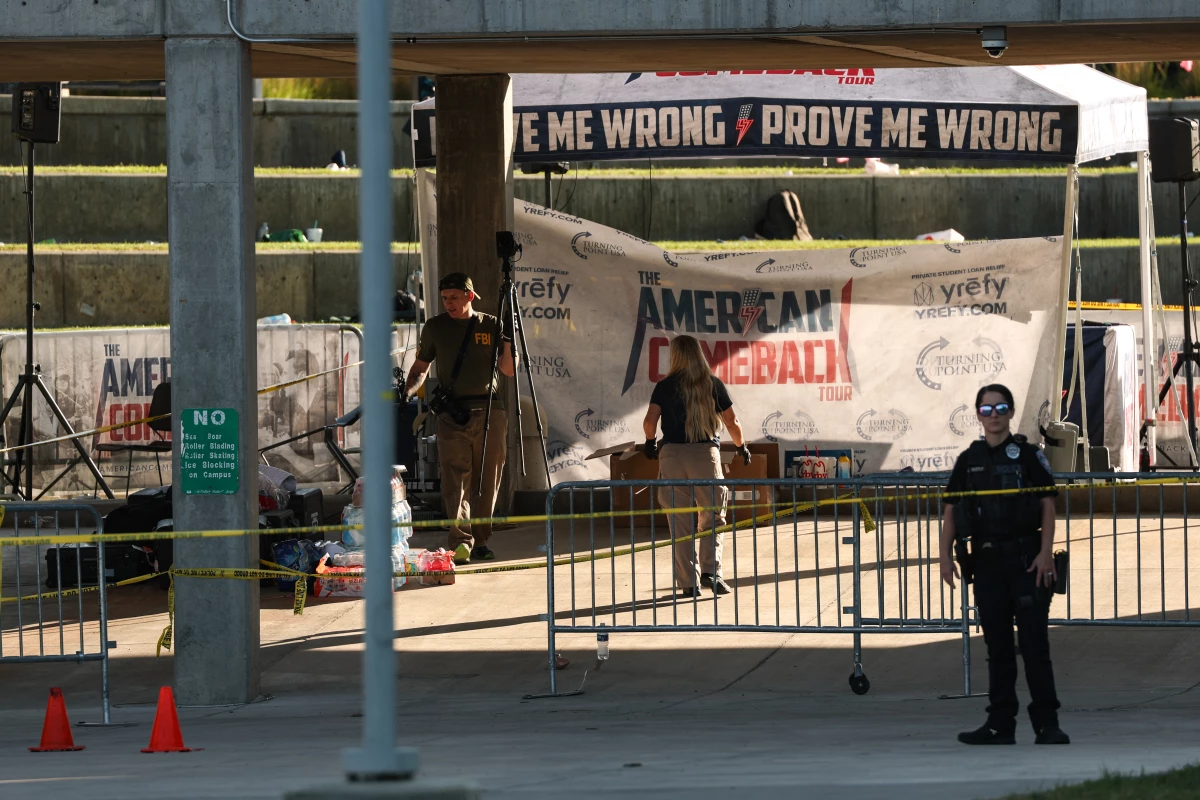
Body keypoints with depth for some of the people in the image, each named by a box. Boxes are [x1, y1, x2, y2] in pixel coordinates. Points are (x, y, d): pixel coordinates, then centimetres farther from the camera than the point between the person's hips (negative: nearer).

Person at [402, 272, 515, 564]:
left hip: (490, 410, 1)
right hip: (452, 413, -1)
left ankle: (480, 541, 11)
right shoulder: (435, 328, 10)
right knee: (456, 479, -13)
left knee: (487, 481, 2)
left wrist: (508, 341, -7)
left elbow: (509, 370, 10)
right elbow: (420, 368, 16)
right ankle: (460, 541, -22)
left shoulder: (491, 326, 10)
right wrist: (408, 391, -2)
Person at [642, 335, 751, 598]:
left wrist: (650, 442, 15)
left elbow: (650, 420, -6)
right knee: (712, 519, 8)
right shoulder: (713, 385, 3)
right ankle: (711, 571, -10)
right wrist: (742, 447, 24)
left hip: (672, 455, 0)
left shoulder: (665, 387, 2)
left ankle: (688, 582, 2)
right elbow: (732, 422, 6)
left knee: (680, 524, 4)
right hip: (706, 455, 0)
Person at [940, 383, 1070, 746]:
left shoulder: (1028, 455, 1)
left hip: (1026, 561, -4)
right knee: (997, 645, 7)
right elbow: (951, 511, 12)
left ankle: (1047, 722, -4)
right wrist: (946, 555, 1)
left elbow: (1048, 505, -3)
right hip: (987, 562, 4)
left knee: (1034, 642, -7)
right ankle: (1000, 723, 10)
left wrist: (1045, 553, -13)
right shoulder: (969, 461, 11)